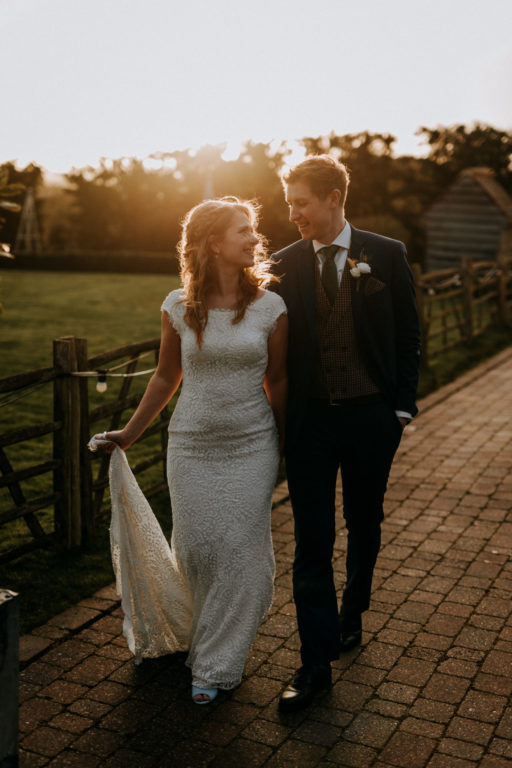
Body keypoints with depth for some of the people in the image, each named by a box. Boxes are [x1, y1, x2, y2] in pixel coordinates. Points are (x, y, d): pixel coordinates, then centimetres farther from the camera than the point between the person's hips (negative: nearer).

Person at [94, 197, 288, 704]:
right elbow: (166, 378, 9)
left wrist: (285, 447, 10)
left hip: (251, 446, -1)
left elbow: (277, 383, 4)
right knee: (195, 548, 5)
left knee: (237, 550, 1)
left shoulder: (270, 307, -3)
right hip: (192, 446, 1)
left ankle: (217, 665, 18)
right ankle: (208, 636, 35)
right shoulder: (179, 307, -2)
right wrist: (129, 434, 11)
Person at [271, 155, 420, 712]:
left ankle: (351, 615, 42)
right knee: (311, 541, 1)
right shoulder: (284, 265, 0)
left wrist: (402, 406, -3)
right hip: (309, 418, 0)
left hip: (371, 416, 0)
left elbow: (407, 336, 2)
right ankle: (316, 661, 11)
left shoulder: (385, 256, -2)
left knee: (364, 525, 17)